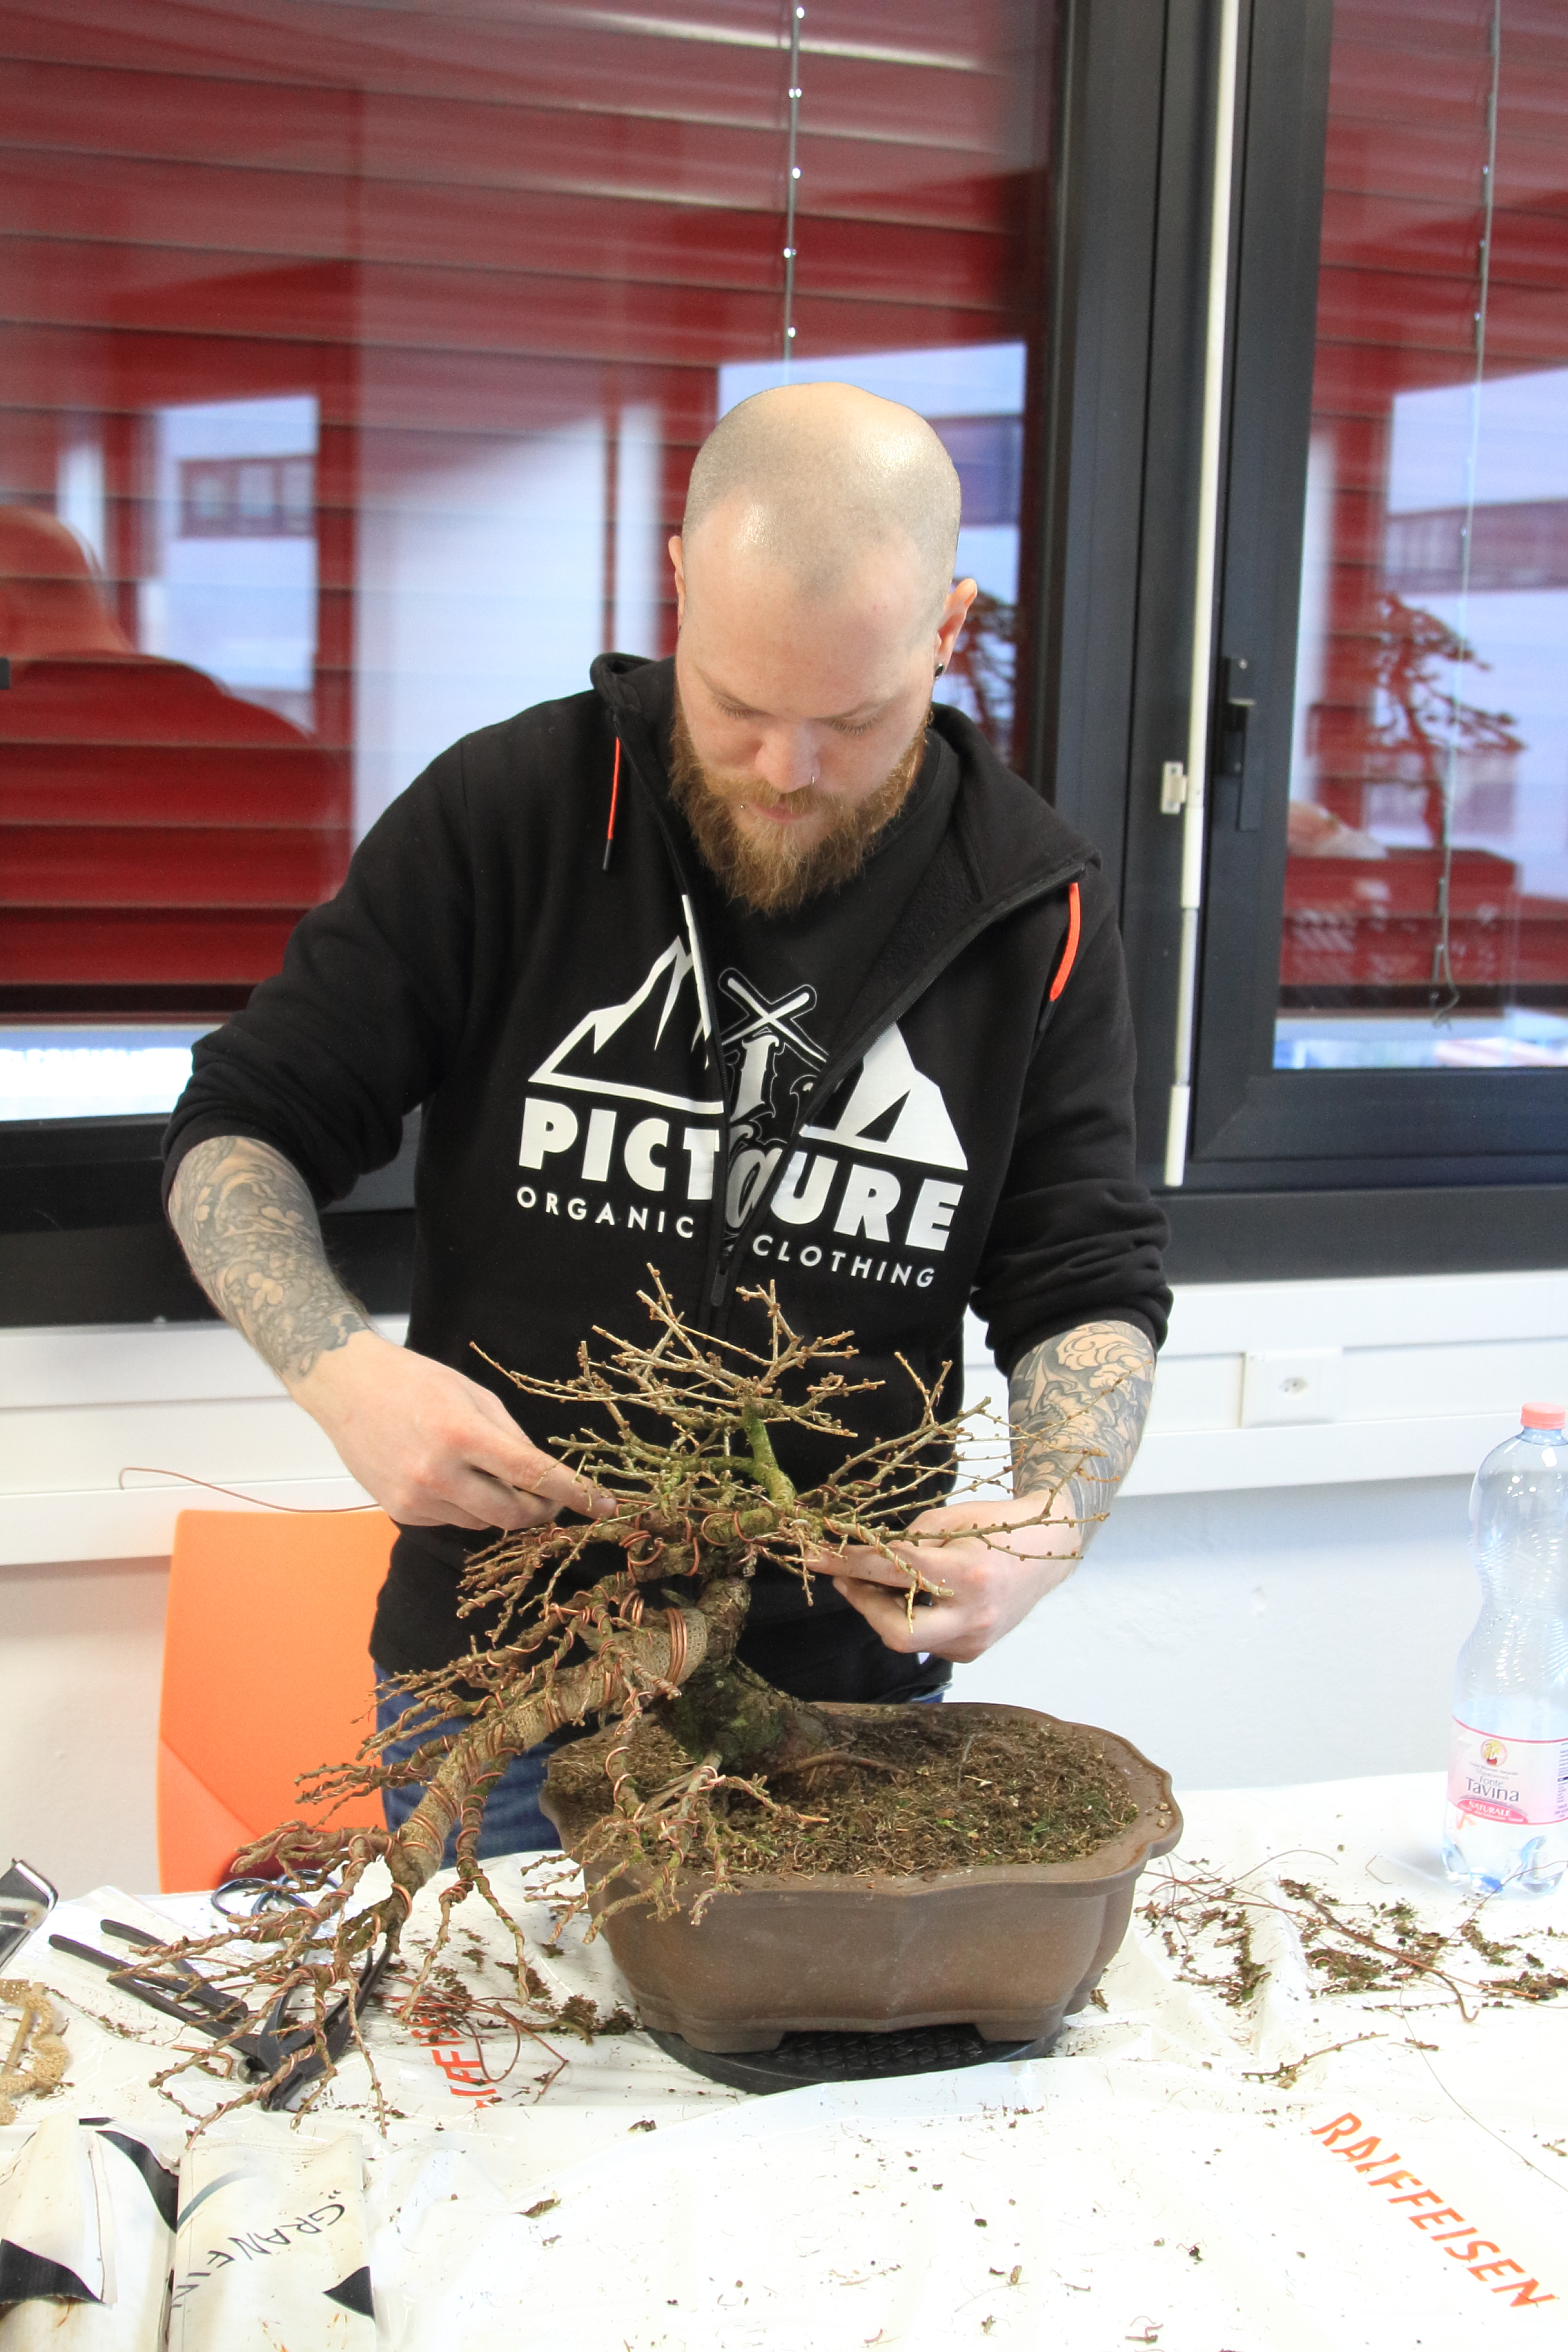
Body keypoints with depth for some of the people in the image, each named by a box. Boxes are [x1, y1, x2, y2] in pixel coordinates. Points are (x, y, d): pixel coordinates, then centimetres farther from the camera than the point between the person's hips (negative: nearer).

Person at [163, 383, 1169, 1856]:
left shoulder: (1031, 908, -4)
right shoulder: (502, 811, -9)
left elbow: (1090, 1285, 1)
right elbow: (240, 1135, -4)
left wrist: (1055, 1519, -20)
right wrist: (341, 1372, -24)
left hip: (847, 1693, 1)